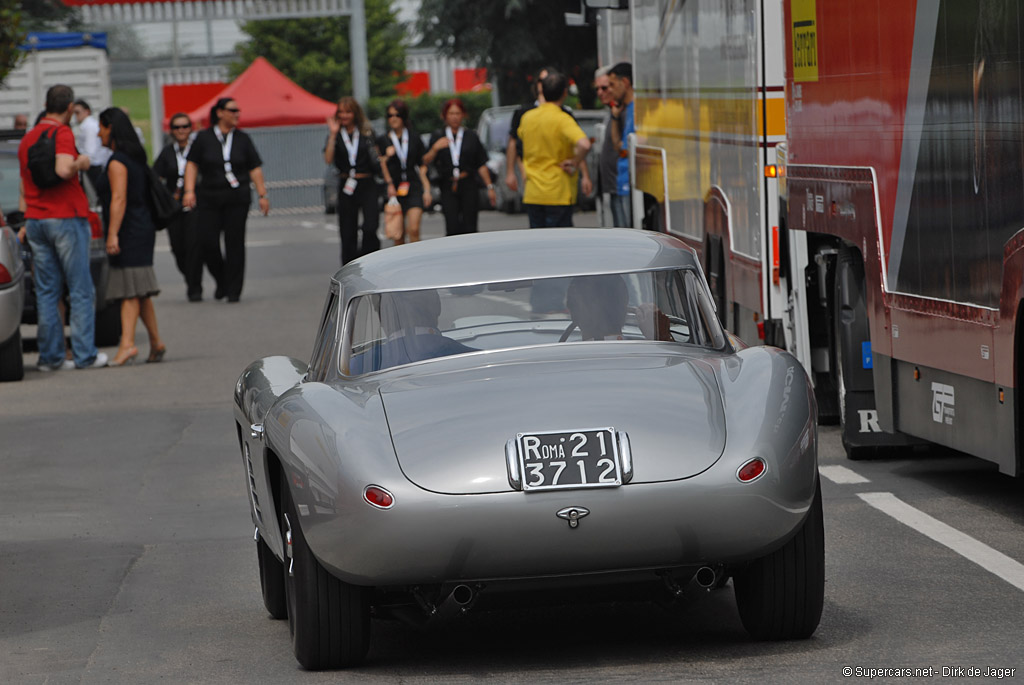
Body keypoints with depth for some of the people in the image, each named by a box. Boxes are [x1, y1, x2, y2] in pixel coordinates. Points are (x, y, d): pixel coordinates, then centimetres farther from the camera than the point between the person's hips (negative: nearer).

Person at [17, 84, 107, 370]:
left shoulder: (27, 138, 15)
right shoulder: (62, 133, -10)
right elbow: (63, 170, -27)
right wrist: (81, 163, -7)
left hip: (35, 219, 7)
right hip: (66, 218, -7)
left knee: (46, 292, 7)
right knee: (81, 290, 0)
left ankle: (50, 355, 6)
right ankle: (85, 355, -1)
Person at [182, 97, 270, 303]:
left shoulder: (242, 139, 8)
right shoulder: (204, 137, 4)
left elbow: (255, 168, 8)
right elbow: (192, 164, 3)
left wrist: (262, 195, 2)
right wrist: (189, 191, -8)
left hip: (237, 198, 0)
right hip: (209, 199, 0)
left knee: (235, 243, -4)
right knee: (208, 243, -6)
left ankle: (233, 290, 3)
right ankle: (221, 281, 18)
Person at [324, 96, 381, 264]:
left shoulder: (366, 132, 6)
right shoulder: (336, 135, 5)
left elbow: (377, 158, 17)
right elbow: (328, 159, -10)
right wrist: (333, 134, -12)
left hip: (367, 185, -1)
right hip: (346, 186, 1)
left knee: (370, 228, -17)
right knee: (348, 233, 3)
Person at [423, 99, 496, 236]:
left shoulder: (471, 136, 10)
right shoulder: (438, 136, 9)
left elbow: (481, 165, 10)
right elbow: (426, 161, 0)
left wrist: (490, 187, 5)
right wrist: (435, 148, -17)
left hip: (469, 187, 0)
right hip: (448, 188, 0)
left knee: (469, 228, -7)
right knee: (452, 229, -11)